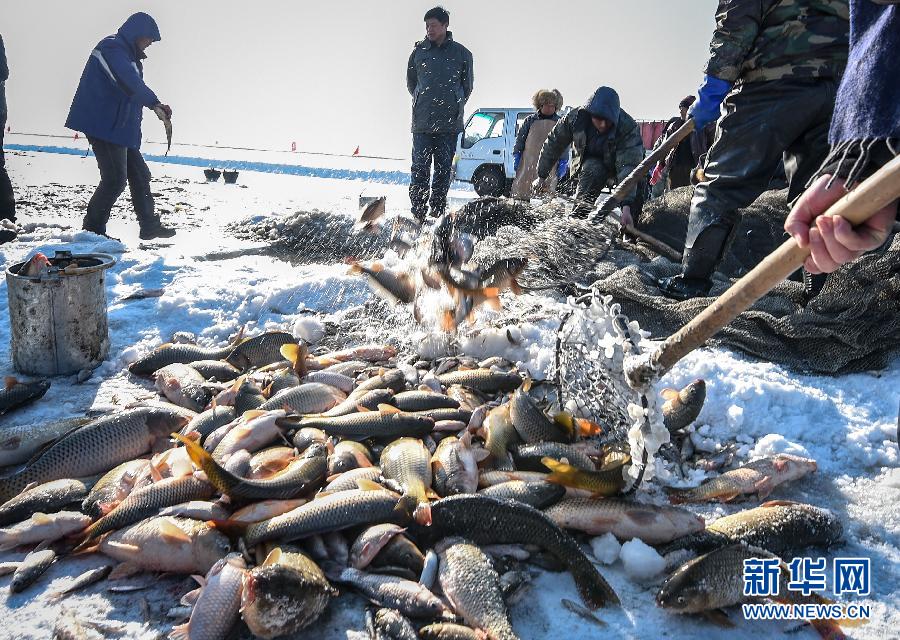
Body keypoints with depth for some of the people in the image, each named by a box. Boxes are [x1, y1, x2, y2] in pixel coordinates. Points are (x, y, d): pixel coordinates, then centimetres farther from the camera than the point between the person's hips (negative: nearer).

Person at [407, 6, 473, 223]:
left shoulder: (461, 53, 5)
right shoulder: (418, 51, 7)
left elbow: (468, 85, 14)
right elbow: (411, 82, 19)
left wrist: (454, 105, 11)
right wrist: (423, 102, 15)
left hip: (450, 123, 0)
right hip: (422, 123, 0)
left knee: (444, 169, 3)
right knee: (420, 169, -4)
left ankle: (438, 212, 10)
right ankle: (418, 213, -1)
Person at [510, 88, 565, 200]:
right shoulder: (530, 120, 9)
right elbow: (520, 139, 10)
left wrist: (563, 163, 2)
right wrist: (516, 157, 3)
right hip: (528, 164, 0)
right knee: (521, 191, -2)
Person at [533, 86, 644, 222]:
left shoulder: (629, 128, -34)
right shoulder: (575, 118, -26)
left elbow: (628, 166, -43)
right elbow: (553, 143, -10)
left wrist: (626, 206, -54)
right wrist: (542, 176, -2)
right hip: (590, 161, -1)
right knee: (593, 169, -33)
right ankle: (578, 215, -35)